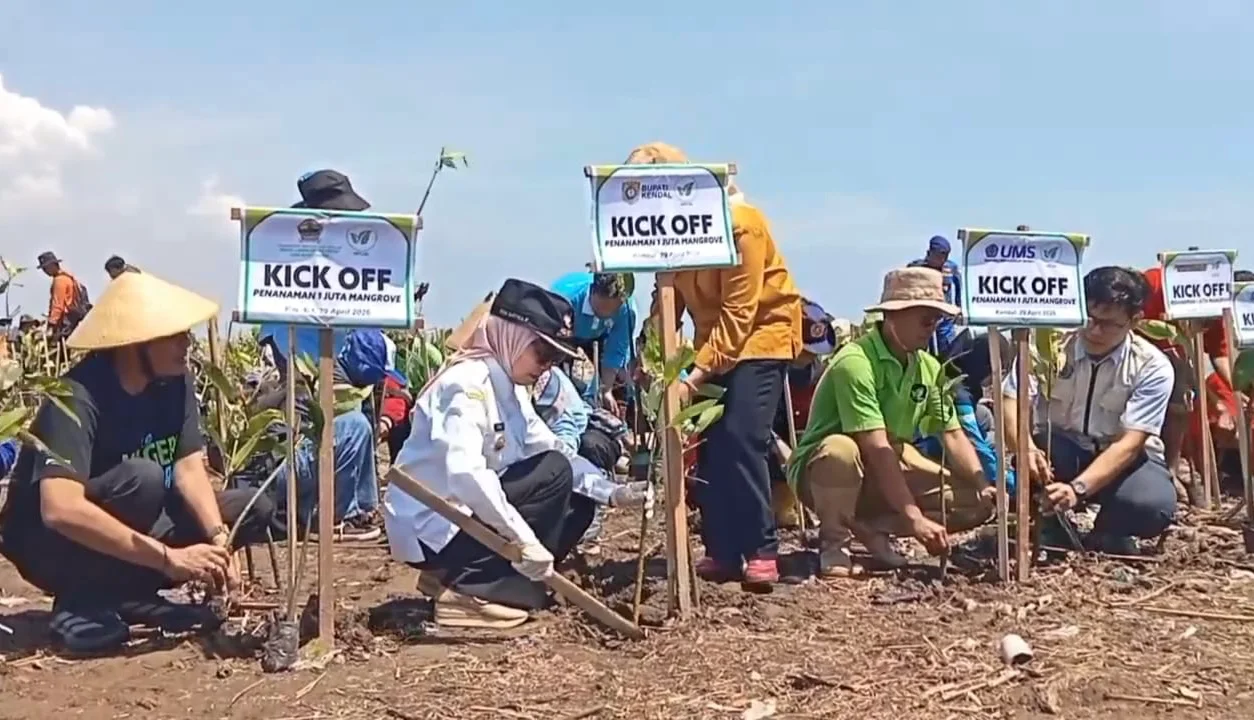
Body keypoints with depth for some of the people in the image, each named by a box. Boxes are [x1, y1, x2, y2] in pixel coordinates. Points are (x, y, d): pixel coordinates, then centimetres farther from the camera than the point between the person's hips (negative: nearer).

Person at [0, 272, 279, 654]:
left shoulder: (175, 380, -8)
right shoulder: (78, 397, -29)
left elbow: (189, 469, -10)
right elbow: (61, 510, -40)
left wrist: (219, 538, -28)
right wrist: (169, 558, -41)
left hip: (129, 529, 8)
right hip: (48, 541, -7)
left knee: (253, 509, -5)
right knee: (143, 479, -35)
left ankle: (127, 594, -6)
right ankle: (82, 603, -17)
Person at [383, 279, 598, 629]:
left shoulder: (508, 385, 9)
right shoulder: (469, 382, -21)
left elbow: (548, 449, 10)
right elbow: (465, 473, -35)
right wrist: (523, 539, -36)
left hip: (464, 514, 10)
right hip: (430, 529, -10)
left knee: (579, 504, 8)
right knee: (554, 473, -16)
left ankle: (460, 575, 7)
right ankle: (471, 588, -13)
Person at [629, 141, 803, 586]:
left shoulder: (739, 222, -25)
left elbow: (739, 312, -27)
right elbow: (668, 298, -3)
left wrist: (695, 377, -33)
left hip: (762, 330, -7)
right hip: (714, 336, 7)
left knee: (740, 437, -19)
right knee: (707, 443, -2)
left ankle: (761, 551, -11)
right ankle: (722, 552, 5)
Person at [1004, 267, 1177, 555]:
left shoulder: (1153, 367, -17)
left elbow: (1130, 443, -24)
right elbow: (1010, 400, -22)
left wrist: (1078, 488, -40)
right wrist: (1026, 450, -43)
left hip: (1125, 459, 0)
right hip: (1061, 452, 0)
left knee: (1155, 506, -33)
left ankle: (1109, 535, 3)